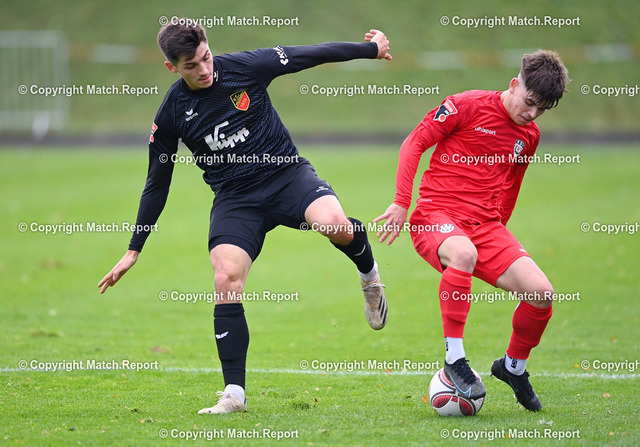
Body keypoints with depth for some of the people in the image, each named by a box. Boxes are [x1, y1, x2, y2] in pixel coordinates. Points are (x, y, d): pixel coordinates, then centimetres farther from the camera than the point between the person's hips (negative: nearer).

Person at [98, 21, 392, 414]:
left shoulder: (244, 67, -8)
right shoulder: (172, 114, -3)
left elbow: (309, 56, 4)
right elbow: (157, 184, 6)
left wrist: (372, 49, 11)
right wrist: (134, 250, 6)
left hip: (287, 174, -1)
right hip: (235, 198, 1)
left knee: (336, 226, -32)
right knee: (226, 280, -21)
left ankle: (368, 273, 5)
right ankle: (234, 393, -13)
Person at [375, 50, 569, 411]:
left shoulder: (529, 135, 15)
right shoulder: (469, 106, -4)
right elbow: (414, 144, -4)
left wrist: (498, 238, 25)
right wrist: (402, 204, -11)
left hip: (486, 225, 6)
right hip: (436, 215, -5)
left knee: (542, 294, -14)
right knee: (464, 254, -42)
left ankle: (513, 367, 14)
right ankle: (454, 358, -29)